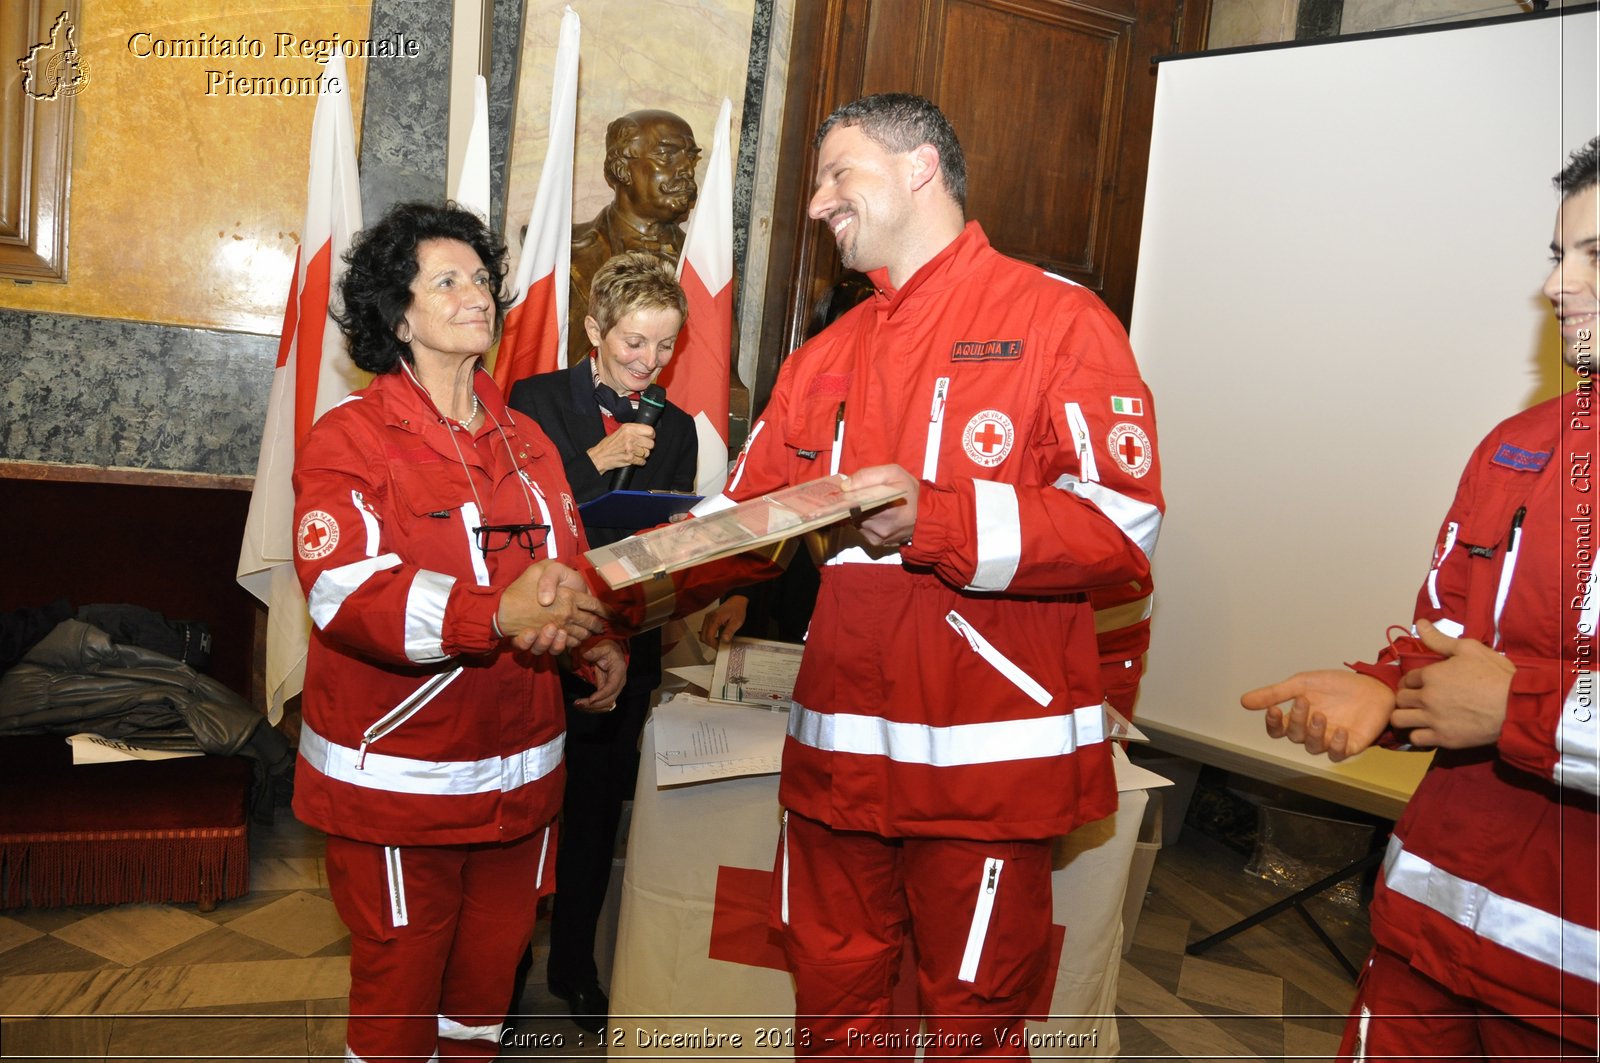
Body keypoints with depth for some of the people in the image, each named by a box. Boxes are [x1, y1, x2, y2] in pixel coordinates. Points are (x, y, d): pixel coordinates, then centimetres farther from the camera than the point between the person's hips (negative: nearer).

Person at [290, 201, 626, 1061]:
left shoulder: (526, 440, 12)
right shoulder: (350, 438, -8)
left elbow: (567, 569, 18)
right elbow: (342, 593, -22)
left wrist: (597, 643, -3)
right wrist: (497, 615, -37)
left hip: (519, 779, 6)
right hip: (396, 784, -5)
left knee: (488, 989, 18)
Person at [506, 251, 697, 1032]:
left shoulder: (675, 428, 7)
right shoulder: (535, 401, -3)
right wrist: (593, 464, -19)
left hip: (624, 649, 3)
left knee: (596, 813, 14)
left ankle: (575, 968, 33)